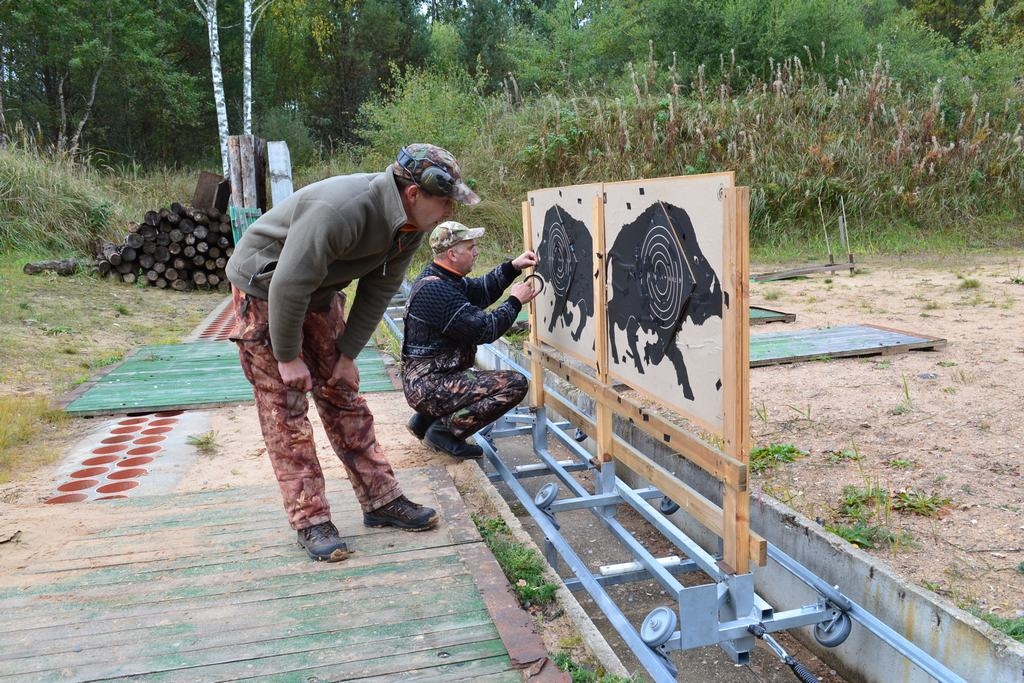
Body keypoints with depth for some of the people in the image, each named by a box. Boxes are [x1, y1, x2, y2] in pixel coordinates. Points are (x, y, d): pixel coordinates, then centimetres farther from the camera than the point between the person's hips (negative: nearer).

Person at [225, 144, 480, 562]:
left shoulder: (411, 225, -12)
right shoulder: (340, 211, -37)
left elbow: (378, 291, -5)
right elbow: (288, 286, -33)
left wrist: (347, 354, -4)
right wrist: (288, 357, -22)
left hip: (319, 293, 7)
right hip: (264, 288, -7)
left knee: (344, 396, 8)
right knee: (285, 407, -4)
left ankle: (381, 500, 14)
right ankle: (310, 519, 3)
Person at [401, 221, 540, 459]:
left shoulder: (438, 278, 10)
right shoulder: (436, 290, -22)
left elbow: (480, 291, 18)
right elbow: (485, 329, -20)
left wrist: (512, 267, 7)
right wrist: (515, 302, -7)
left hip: (423, 382, 11)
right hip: (429, 386, -11)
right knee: (516, 383, -17)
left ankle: (425, 419, 19)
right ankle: (444, 429, -10)